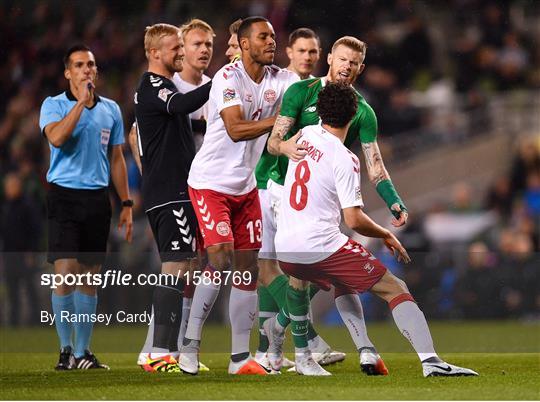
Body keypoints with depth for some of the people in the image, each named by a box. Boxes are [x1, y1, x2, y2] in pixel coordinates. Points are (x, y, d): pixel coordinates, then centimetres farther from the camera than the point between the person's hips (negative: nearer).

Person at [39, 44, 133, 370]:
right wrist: (81, 102, -19)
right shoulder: (54, 105, 1)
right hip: (64, 194, -4)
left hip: (98, 198, 4)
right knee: (65, 272, -12)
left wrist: (127, 203, 12)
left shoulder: (111, 109, 12)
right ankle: (66, 349, -4)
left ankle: (83, 351, 11)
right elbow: (56, 137, -20)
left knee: (90, 276, 5)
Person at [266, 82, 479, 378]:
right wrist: (387, 236, 4)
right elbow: (354, 220, -12)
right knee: (395, 289, -1)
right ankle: (430, 361, -16)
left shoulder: (306, 134, 8)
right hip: (321, 247, -6)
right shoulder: (344, 159, -10)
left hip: (285, 250, 6)